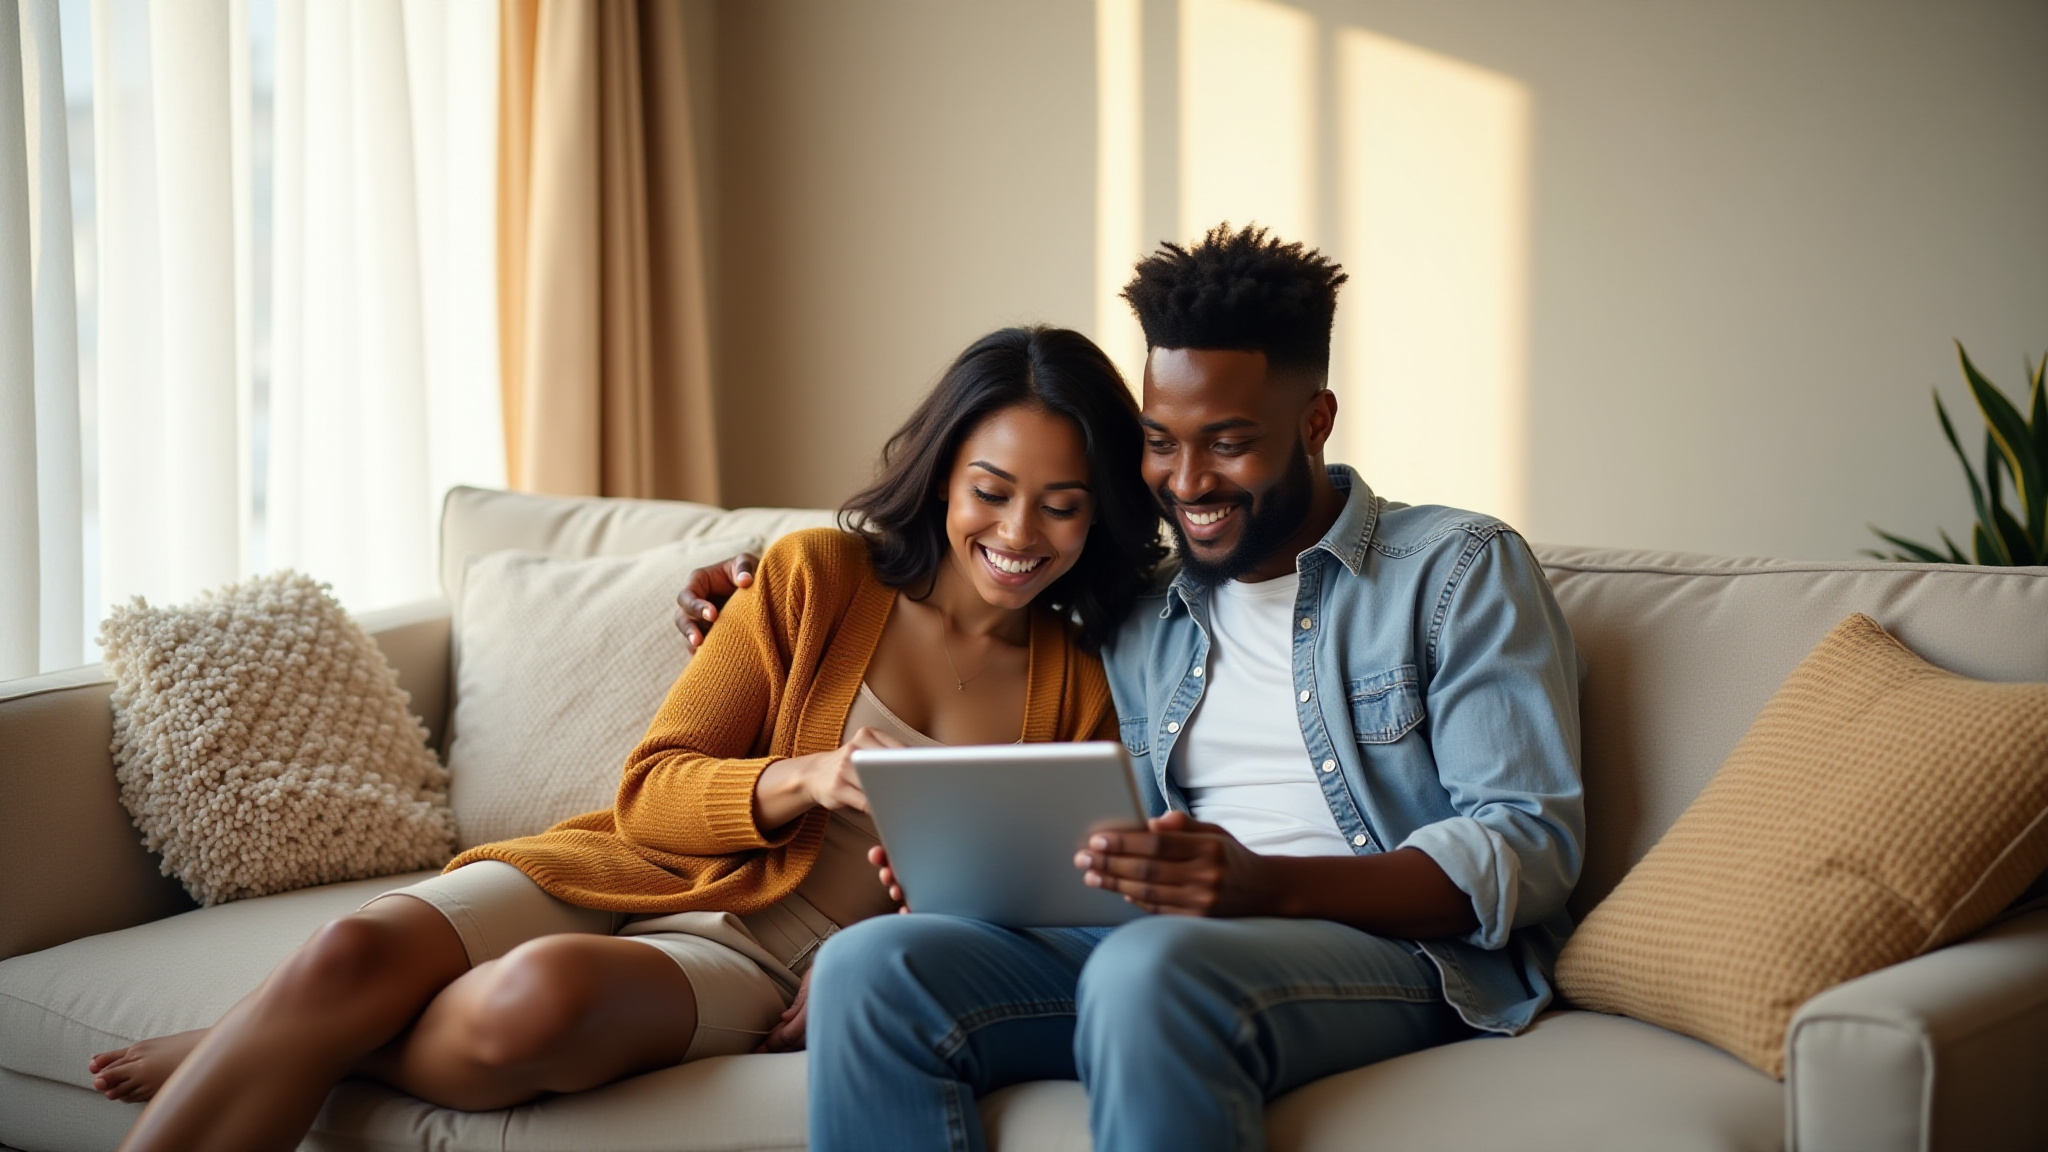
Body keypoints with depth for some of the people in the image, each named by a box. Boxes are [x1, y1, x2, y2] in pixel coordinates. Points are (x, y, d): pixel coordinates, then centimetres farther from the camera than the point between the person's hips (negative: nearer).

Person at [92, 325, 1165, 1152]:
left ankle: (270, 1053, -11)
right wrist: (805, 781, -18)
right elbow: (651, 790, 2)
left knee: (543, 992, -35)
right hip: (625, 873, 2)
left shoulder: (1082, 688, 5)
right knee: (351, 956, -30)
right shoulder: (816, 576, 4)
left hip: (765, 964, -1)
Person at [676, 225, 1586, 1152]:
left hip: (1396, 948, -4)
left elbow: (1532, 845, -5)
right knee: (869, 965, -23)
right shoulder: (1142, 616, 23)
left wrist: (1273, 885, -22)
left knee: (1150, 969, -39)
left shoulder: (1458, 570, 6)